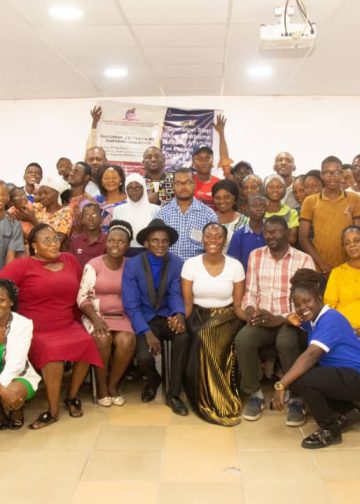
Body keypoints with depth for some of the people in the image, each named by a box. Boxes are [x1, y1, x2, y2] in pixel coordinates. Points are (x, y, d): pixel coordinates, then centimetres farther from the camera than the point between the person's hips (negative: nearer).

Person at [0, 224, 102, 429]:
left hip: (67, 326, 4)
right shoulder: (22, 265, -5)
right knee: (52, 351, -33)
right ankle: (53, 410, -13)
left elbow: (80, 292, 15)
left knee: (87, 343, -24)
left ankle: (72, 396, 0)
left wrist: (77, 318, 10)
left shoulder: (70, 260, 9)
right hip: (35, 331, -4)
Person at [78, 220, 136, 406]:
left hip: (122, 317, 2)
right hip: (96, 315, -1)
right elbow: (83, 297, -5)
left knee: (127, 341, -28)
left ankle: (113, 384, -3)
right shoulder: (93, 264, -1)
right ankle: (101, 385, -7)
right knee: (103, 338, -32)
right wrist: (96, 319, -18)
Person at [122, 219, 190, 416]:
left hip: (167, 316, 1)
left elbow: (175, 294, -7)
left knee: (183, 337, -31)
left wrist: (179, 314, -31)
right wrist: (147, 332, -23)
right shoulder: (132, 265, -10)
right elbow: (131, 305, -12)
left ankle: (173, 394, -11)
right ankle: (152, 379, 18)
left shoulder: (176, 263, -5)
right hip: (144, 319, -1)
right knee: (144, 357, -25)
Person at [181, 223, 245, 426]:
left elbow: (238, 305, 0)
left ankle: (212, 401, -13)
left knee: (206, 337, -33)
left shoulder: (235, 266, -1)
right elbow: (187, 303, -3)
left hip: (225, 318, 0)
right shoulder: (191, 264, -2)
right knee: (202, 339, -32)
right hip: (198, 317, 1)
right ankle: (218, 404, -13)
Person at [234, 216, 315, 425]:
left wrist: (280, 319, -21)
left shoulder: (304, 260, -1)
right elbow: (250, 292, 10)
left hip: (292, 321, -3)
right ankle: (255, 394, -7)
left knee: (286, 342, -36)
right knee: (243, 339, -29)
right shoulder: (255, 256, 9)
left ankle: (297, 399, -15)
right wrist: (250, 310, -12)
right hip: (262, 320, 3)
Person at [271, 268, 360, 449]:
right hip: (338, 373, 10)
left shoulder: (330, 319, -22)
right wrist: (293, 321, 2)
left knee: (303, 380, -28)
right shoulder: (313, 319, 6)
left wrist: (281, 385, -39)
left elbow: (311, 356, -34)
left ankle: (330, 430, -4)